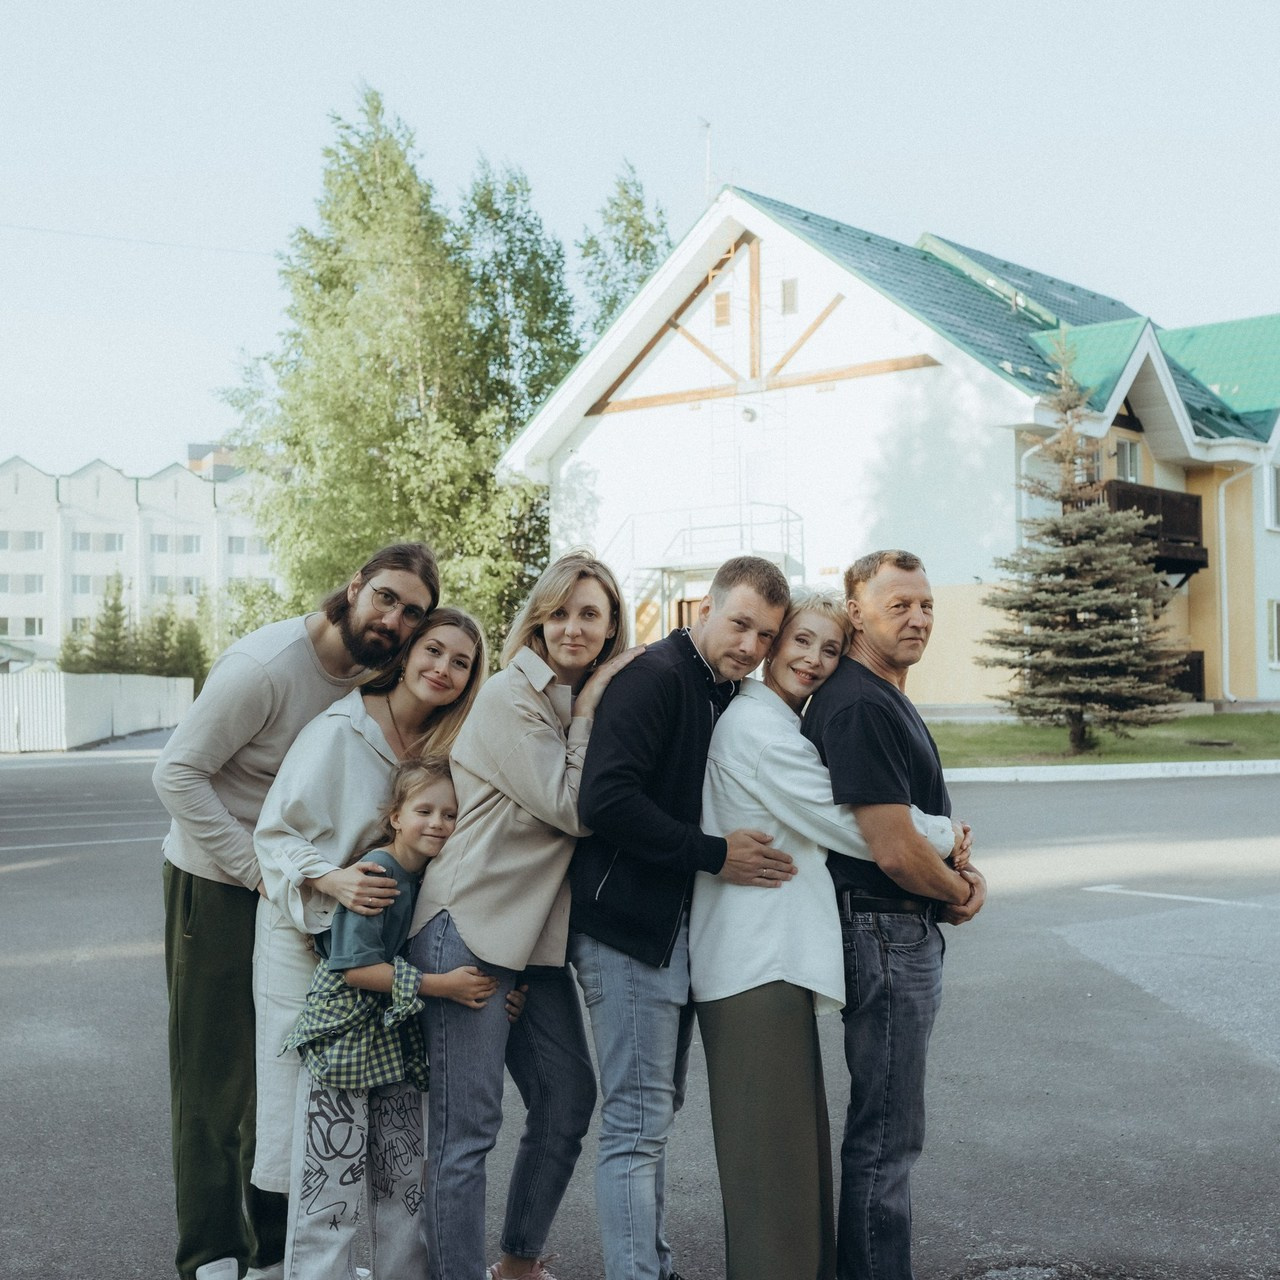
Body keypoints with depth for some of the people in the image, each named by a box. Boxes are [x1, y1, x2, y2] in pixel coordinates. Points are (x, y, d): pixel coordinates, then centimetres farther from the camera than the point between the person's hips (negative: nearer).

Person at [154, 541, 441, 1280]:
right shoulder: (267, 667, -23)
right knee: (218, 1080, 0)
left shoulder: (378, 676, -2)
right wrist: (258, 867, -22)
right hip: (218, 886, -7)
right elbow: (177, 774, -21)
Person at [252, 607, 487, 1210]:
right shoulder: (339, 729, -13)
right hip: (306, 937, -5)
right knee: (298, 1092, -2)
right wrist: (332, 879, -27)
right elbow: (276, 830, -12)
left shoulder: (444, 746, 5)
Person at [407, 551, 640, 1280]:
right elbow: (572, 809, -16)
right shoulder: (511, 696, -12)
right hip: (471, 928, -8)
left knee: (569, 1099, 14)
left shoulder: (595, 701, 11)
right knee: (468, 1125, -4)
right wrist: (588, 713, -10)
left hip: (539, 937, 8)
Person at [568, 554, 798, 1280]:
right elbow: (606, 799, -27)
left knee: (656, 1112, 19)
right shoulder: (657, 676, -15)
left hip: (679, 927, 10)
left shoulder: (731, 697, 13)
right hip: (630, 927, -10)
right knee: (638, 1121, -5)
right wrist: (715, 855, -23)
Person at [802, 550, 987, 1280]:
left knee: (889, 1128, 20)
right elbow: (894, 849, -24)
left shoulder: (889, 700, 14)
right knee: (888, 1132, -1)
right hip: (885, 935, -11)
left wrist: (968, 872, 1)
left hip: (910, 934, 11)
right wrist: (960, 893, -6)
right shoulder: (859, 707, -20)